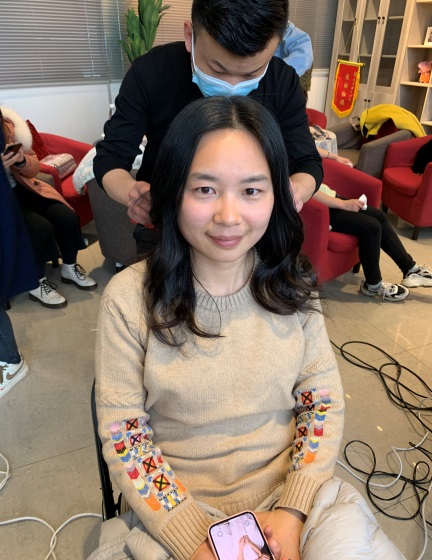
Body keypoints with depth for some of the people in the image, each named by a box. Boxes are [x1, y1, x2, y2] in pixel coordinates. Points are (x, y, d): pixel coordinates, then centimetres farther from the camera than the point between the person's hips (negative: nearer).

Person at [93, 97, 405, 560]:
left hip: (291, 488, 1)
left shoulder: (291, 286, -7)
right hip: (176, 508, 0)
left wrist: (293, 511, -10)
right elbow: (123, 435, -10)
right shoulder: (128, 298, -15)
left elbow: (323, 401, -1)